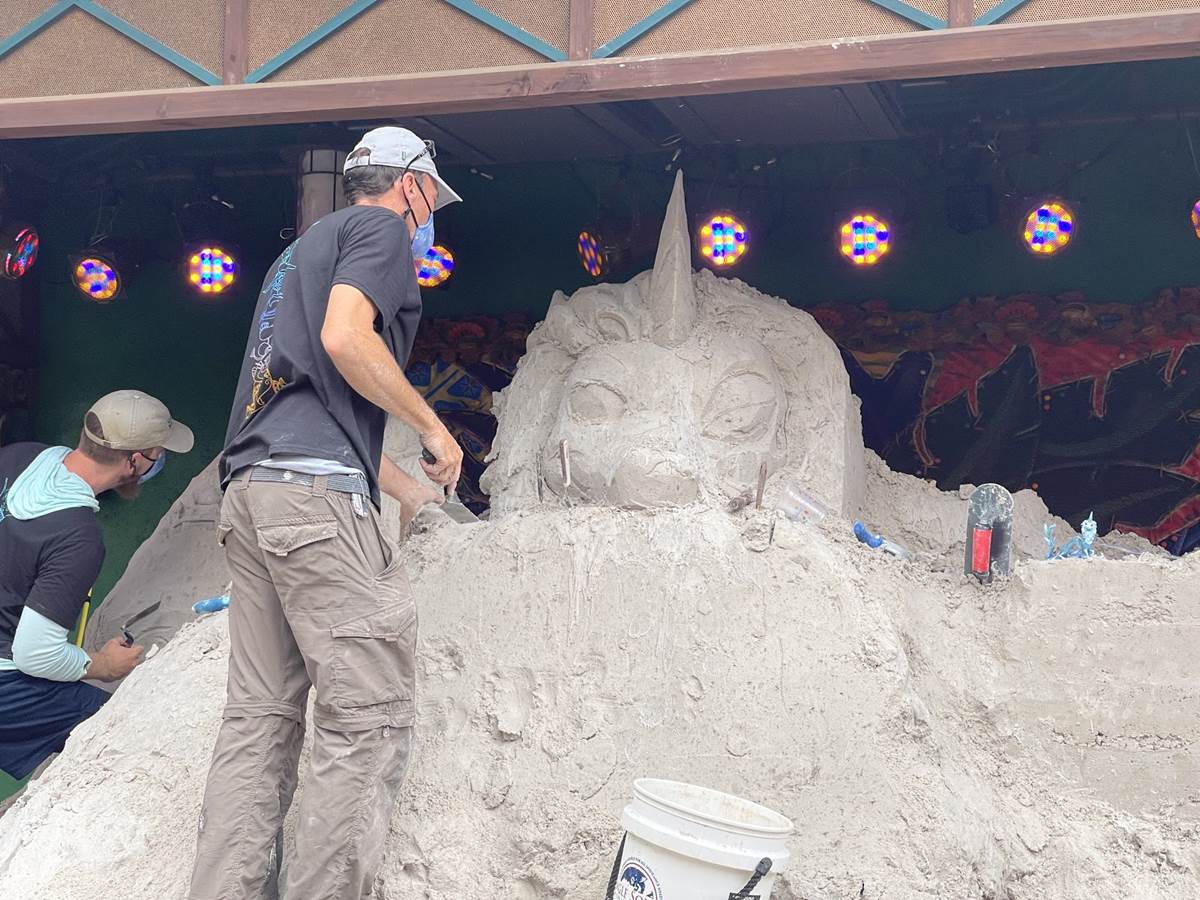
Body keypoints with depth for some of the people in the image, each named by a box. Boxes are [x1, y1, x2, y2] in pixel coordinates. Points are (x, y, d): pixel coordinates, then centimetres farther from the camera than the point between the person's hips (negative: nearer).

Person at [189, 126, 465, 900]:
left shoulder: (302, 250, 31)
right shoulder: (380, 226, 4)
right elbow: (344, 339, -15)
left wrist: (408, 488, 42)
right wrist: (433, 427, -4)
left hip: (252, 490, 9)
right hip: (319, 494, -9)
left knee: (259, 718, 7)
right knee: (371, 721, -9)